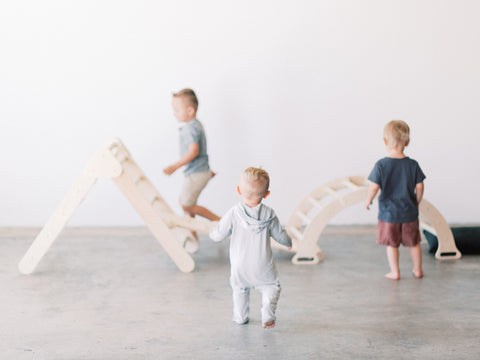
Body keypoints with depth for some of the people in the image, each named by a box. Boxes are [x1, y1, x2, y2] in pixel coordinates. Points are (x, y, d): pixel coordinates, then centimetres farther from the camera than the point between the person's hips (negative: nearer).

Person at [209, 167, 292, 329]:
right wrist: (288, 242, 24)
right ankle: (268, 315, 1)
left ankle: (240, 317, 31)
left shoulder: (233, 214, -14)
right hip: (262, 267, -1)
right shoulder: (269, 215, -10)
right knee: (271, 286, 18)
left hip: (239, 266, 1)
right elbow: (280, 236, 1)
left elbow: (218, 235, -10)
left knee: (239, 288, 25)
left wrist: (213, 230, 14)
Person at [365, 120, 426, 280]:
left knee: (391, 243, 11)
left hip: (388, 212, -2)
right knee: (413, 242, 17)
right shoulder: (413, 165, -8)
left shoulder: (381, 165, -14)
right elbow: (419, 187, -5)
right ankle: (417, 269, 28)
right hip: (409, 212, 2)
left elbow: (374, 187, -16)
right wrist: (417, 202, 12)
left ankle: (395, 272, 17)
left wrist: (368, 200, 2)